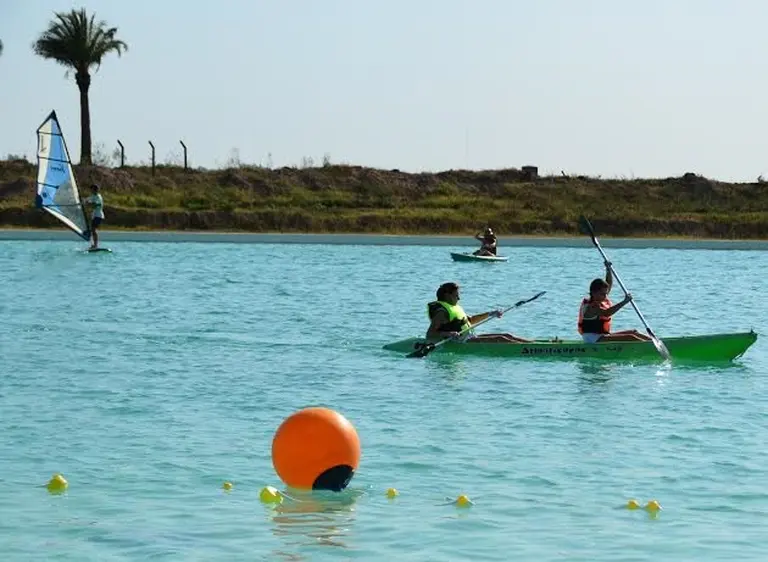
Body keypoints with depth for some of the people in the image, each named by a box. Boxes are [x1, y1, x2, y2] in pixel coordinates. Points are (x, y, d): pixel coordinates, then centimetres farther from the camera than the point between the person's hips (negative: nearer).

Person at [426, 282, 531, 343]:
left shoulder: (454, 308, 18)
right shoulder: (442, 312, -12)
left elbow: (470, 320, 33)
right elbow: (430, 335, -21)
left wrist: (490, 314, 29)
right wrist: (448, 334, -36)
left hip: (469, 338, 10)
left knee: (508, 336, 3)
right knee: (500, 339, -18)